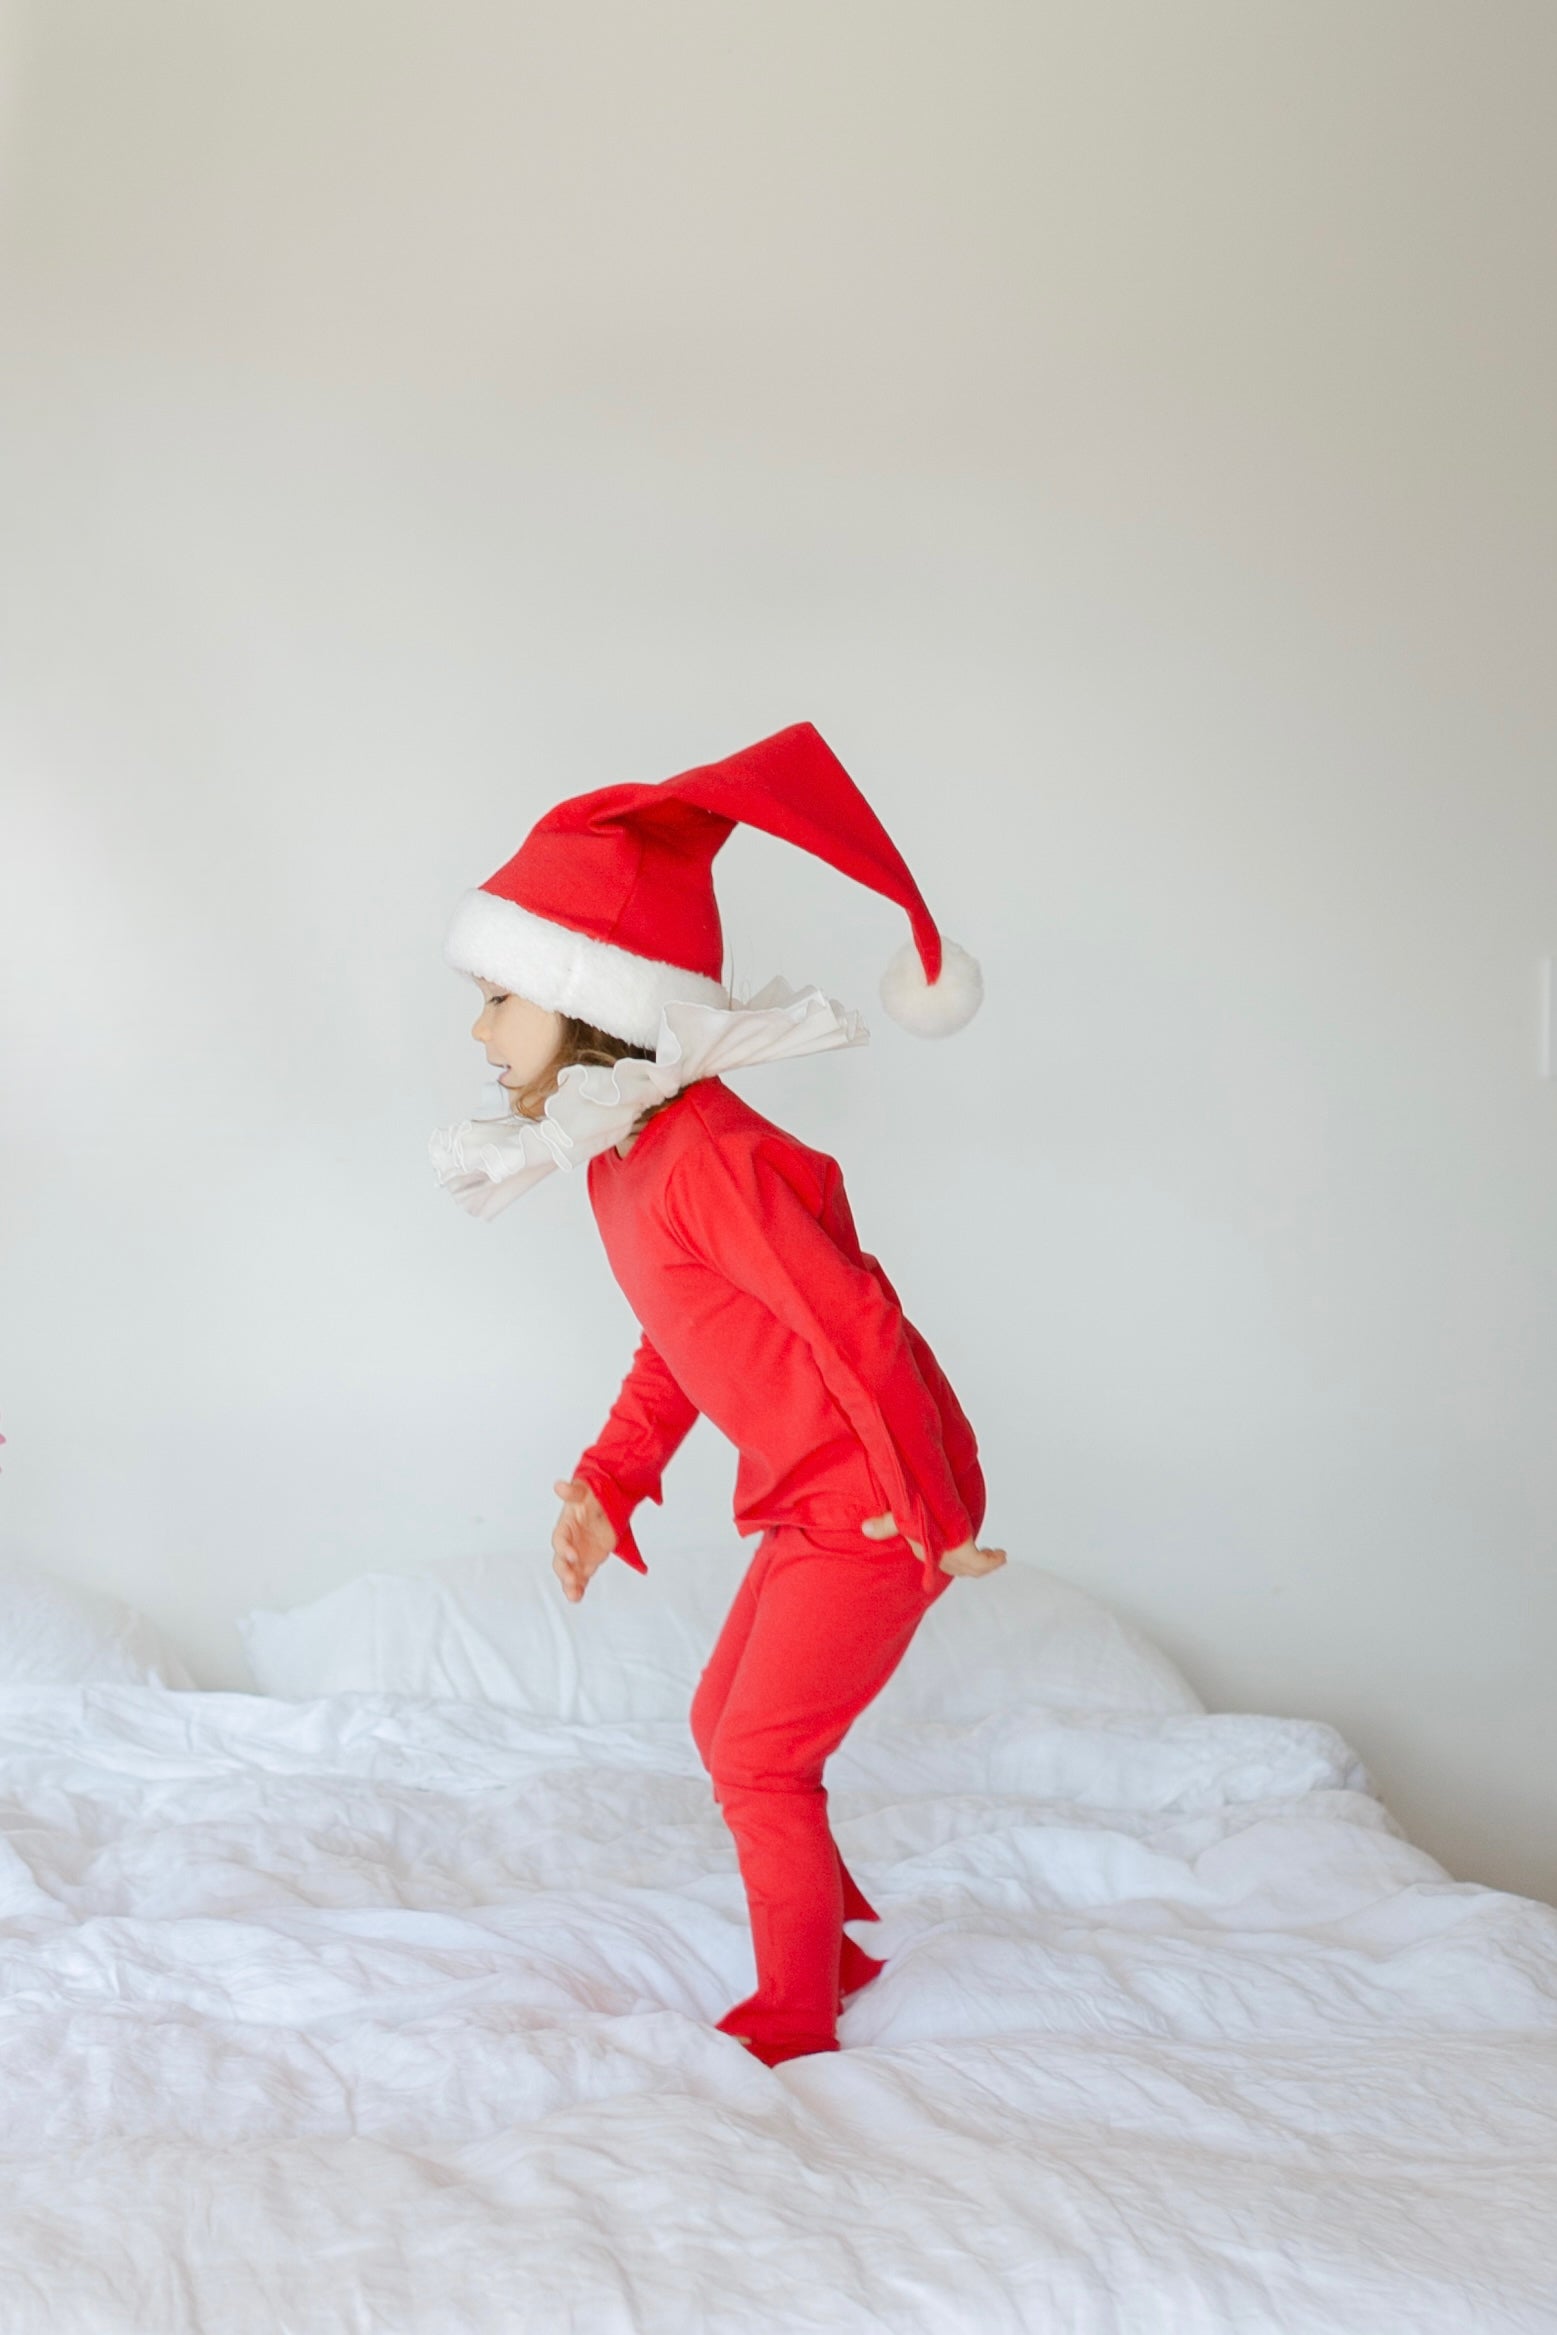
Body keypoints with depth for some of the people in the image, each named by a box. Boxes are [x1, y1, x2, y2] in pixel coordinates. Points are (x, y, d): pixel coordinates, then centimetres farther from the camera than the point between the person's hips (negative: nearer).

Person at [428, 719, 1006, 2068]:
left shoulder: (707, 1157, -27)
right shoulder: (615, 1157, 5)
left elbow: (861, 1326, -25)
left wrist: (927, 1528, -18)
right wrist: (608, 1482, 10)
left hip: (872, 1505, -9)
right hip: (810, 1504, 9)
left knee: (759, 1758, -1)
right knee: (727, 1729, 19)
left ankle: (793, 2021, 18)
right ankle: (841, 1945, 38)